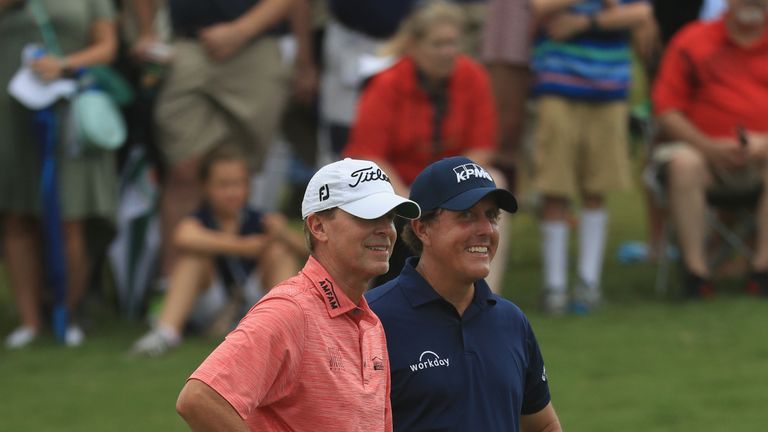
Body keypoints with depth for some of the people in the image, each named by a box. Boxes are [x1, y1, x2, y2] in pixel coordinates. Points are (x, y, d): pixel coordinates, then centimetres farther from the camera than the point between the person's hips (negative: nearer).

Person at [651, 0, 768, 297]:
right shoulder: (692, 41, 6)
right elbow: (667, 110, 0)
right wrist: (709, 146, -14)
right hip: (703, 147, 0)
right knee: (683, 162, -34)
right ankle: (695, 267, -31)